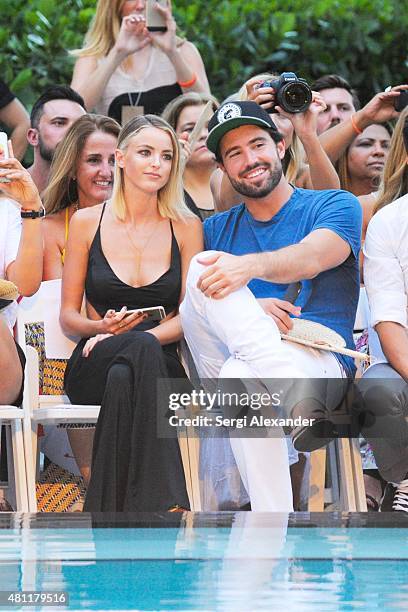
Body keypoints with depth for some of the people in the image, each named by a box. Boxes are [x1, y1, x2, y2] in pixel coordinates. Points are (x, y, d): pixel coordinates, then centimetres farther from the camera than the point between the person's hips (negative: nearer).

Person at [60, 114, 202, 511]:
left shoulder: (186, 227, 10)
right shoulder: (87, 222, 9)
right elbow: (68, 315, 12)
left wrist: (135, 335, -13)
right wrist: (104, 328, -12)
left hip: (162, 365, 1)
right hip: (93, 369, -1)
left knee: (125, 376, -39)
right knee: (141, 349, -39)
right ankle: (161, 505, -46)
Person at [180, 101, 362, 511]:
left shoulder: (336, 206, 10)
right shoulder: (216, 230, 24)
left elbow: (311, 258, -15)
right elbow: (187, 308, 8)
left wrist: (251, 266, -39)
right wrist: (246, 310, -16)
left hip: (320, 359, -4)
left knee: (242, 375, -41)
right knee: (202, 271, -28)